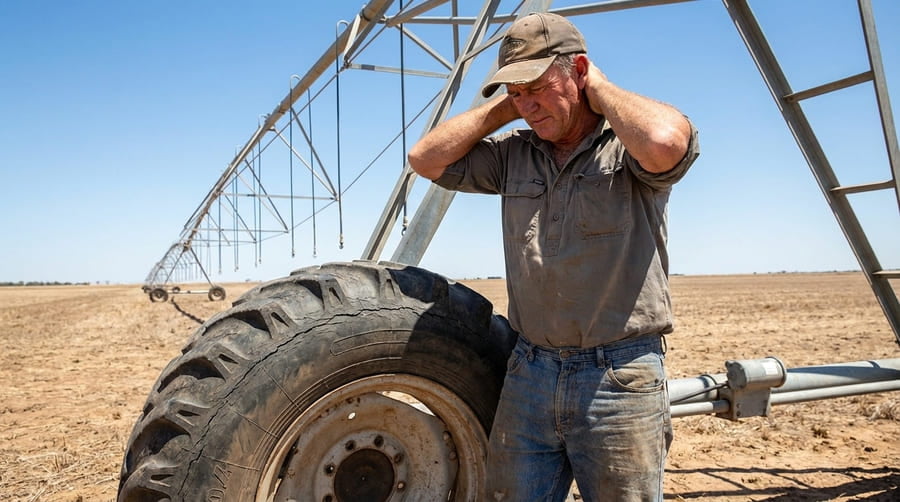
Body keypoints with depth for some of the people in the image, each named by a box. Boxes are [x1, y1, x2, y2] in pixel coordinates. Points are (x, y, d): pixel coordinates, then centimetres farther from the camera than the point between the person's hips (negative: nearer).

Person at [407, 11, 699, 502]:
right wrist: (503, 108, 3)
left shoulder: (628, 144, -6)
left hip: (619, 375, -5)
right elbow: (426, 158, 7)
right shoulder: (513, 153, 10)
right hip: (529, 370, 5)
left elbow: (665, 143, -30)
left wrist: (599, 88, -11)